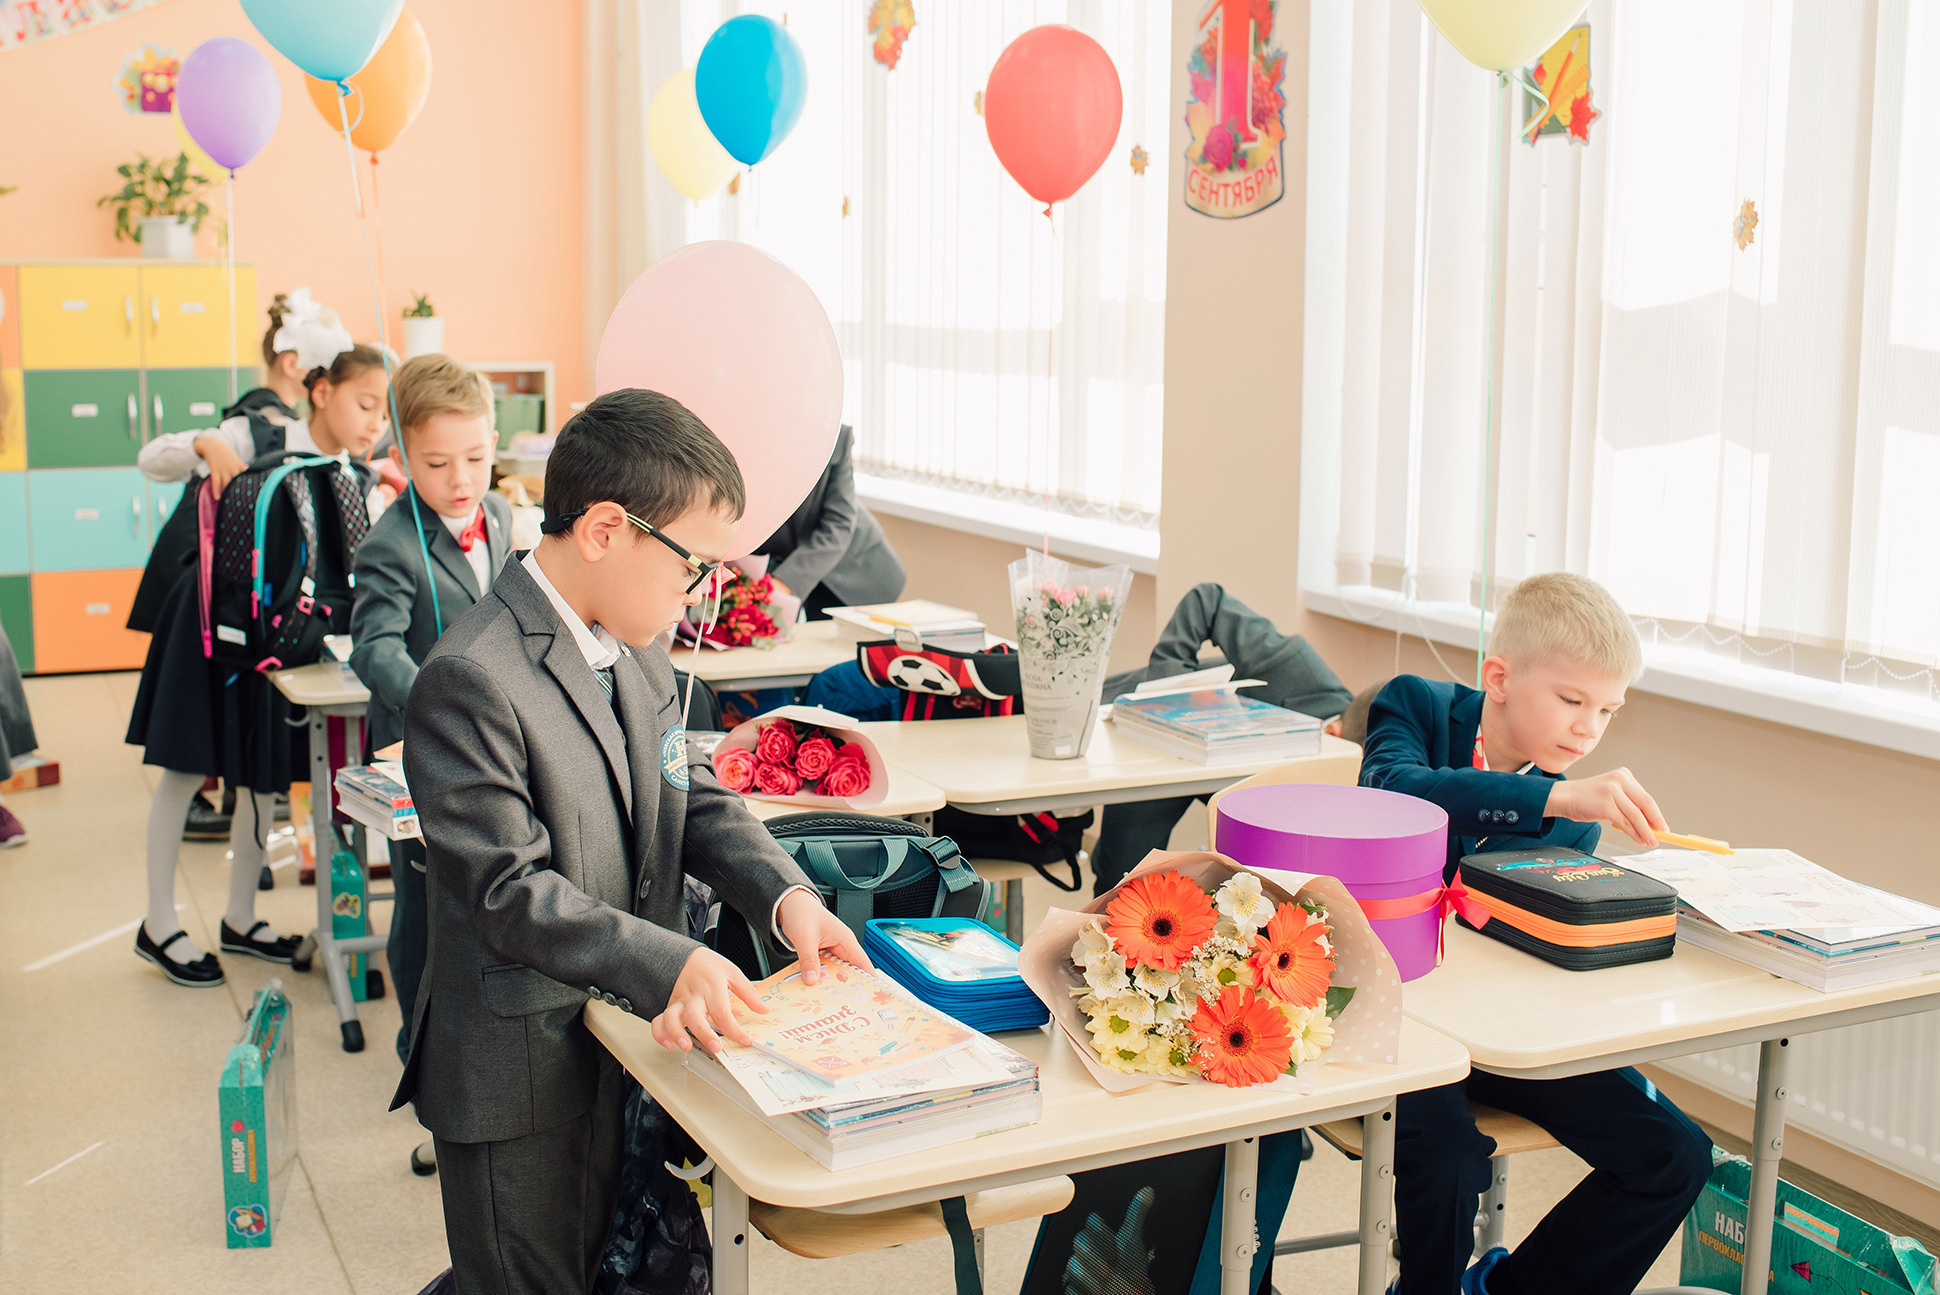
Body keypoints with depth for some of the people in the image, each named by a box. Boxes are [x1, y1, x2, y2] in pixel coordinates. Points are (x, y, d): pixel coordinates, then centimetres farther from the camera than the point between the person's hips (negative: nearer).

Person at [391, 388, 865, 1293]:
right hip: (518, 1074, -9)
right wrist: (666, 965, -33)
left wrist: (785, 895, -8)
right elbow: (510, 892, -26)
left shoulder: (635, 653, 6)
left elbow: (694, 799, 9)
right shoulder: (471, 682, -23)